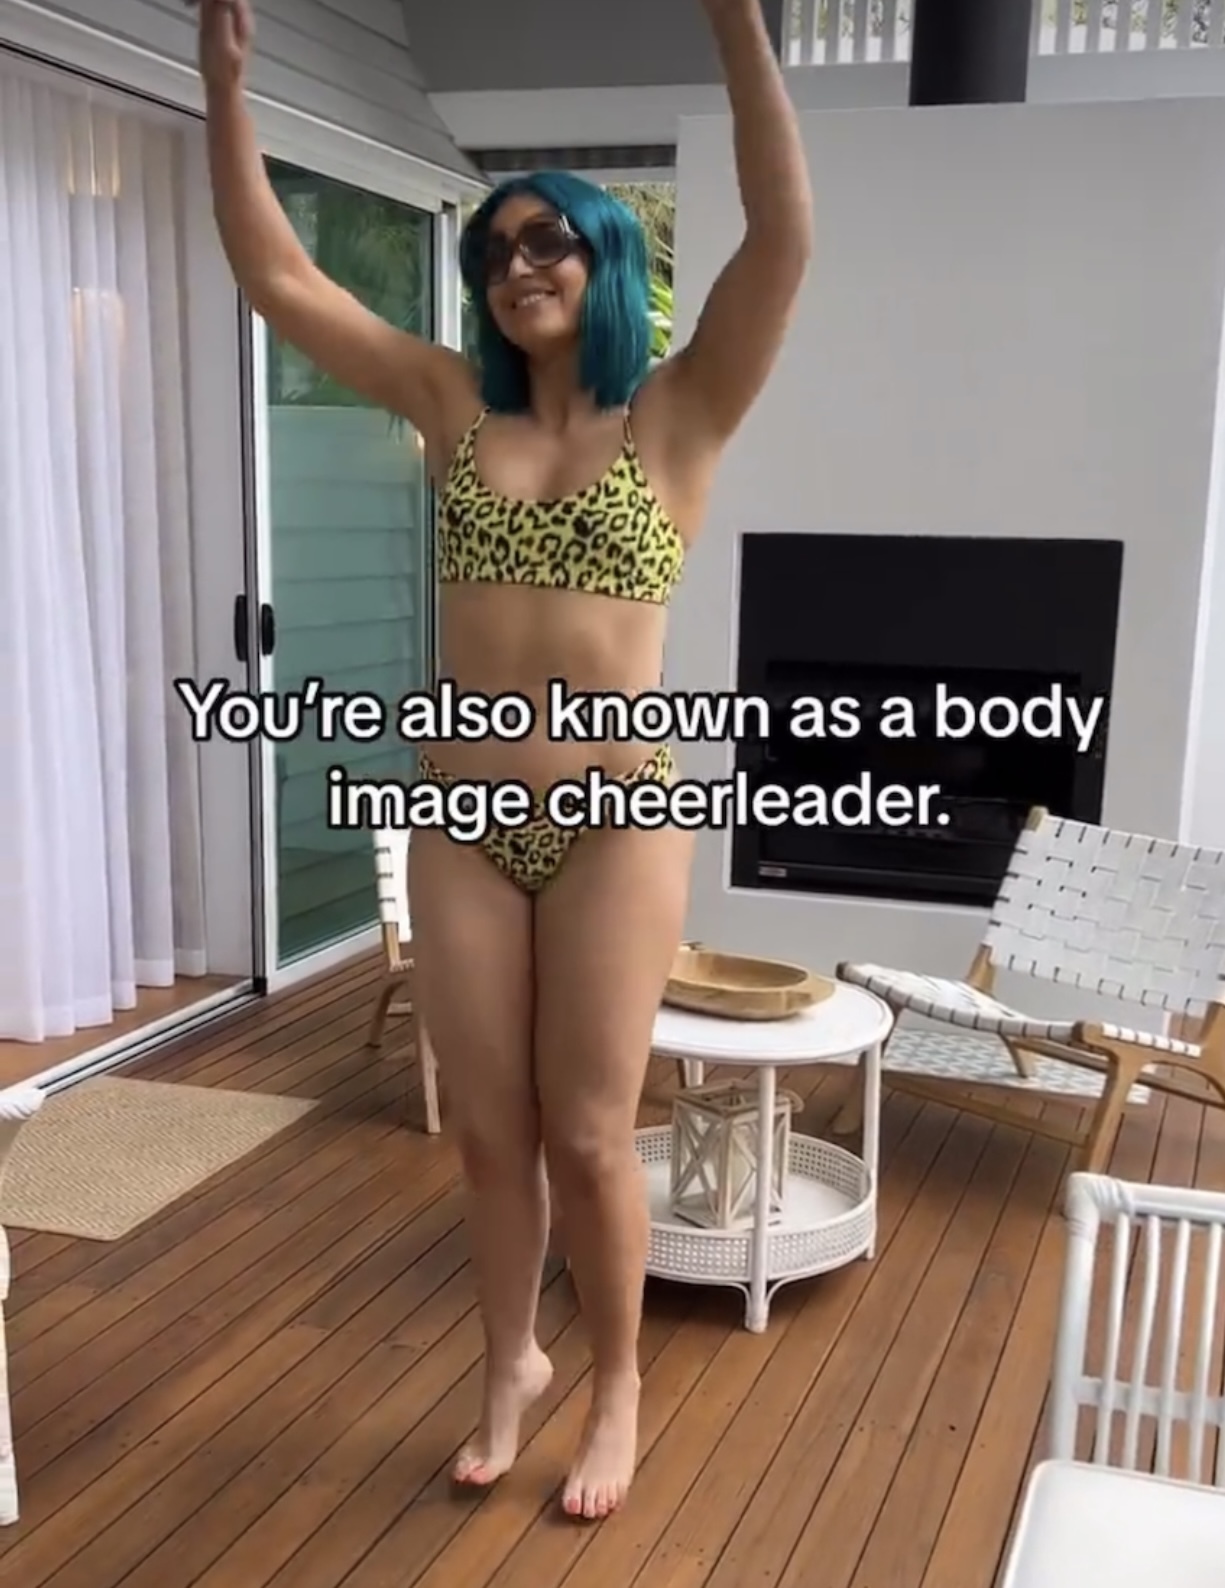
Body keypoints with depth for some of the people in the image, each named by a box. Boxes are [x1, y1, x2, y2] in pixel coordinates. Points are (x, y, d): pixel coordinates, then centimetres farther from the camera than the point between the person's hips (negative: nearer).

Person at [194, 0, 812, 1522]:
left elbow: (783, 239, -14)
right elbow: (278, 279, 6)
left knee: (587, 1135, 5)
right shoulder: (454, 406, 8)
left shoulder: (676, 415, -1)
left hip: (618, 822, -3)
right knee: (486, 1128, 13)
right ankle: (510, 1362, 37)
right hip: (462, 823, 4)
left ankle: (615, 1389, 29)